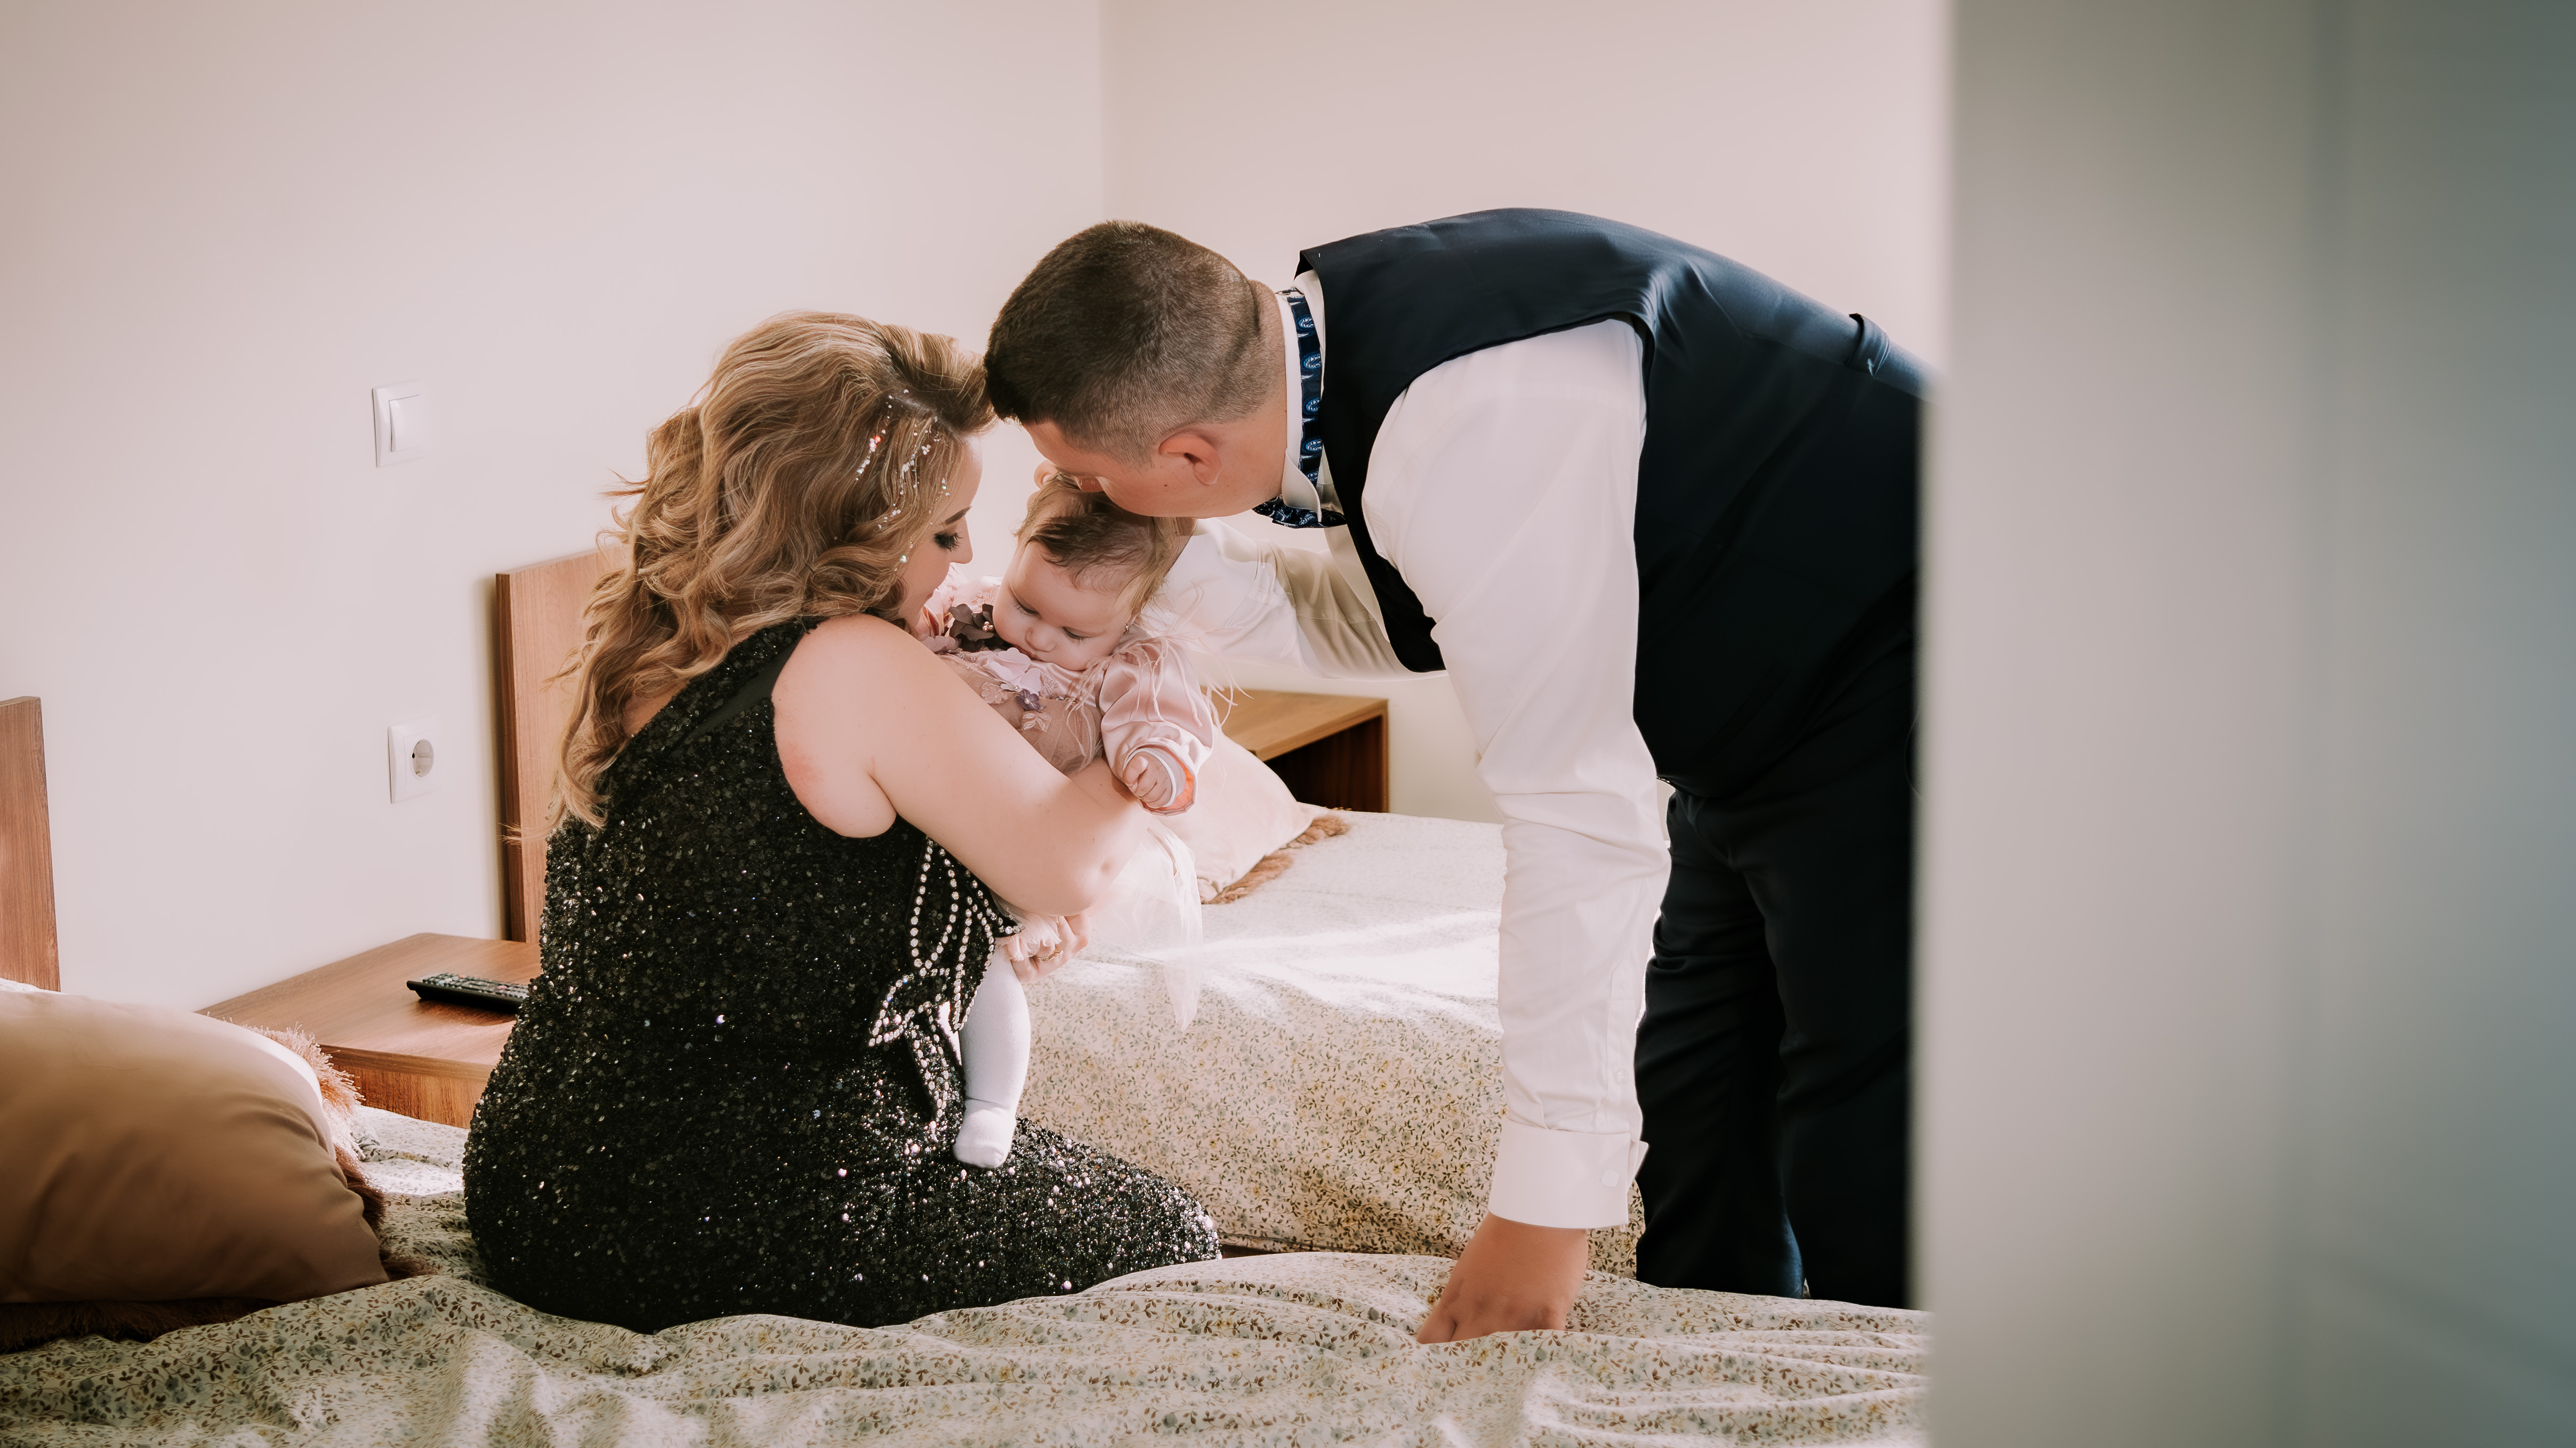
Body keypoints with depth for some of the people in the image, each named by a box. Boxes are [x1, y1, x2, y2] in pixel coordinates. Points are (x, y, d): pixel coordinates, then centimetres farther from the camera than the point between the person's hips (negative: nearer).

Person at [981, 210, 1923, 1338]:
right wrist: (1175, 556, -6)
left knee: (1860, 1200, -9)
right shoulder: (1342, 325, -6)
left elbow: (1580, 821, -34)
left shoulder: (1464, 437, -35)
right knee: (1699, 1143, 16)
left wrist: (1545, 1202, -29)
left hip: (1885, 696, -10)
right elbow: (1372, 627, 13)